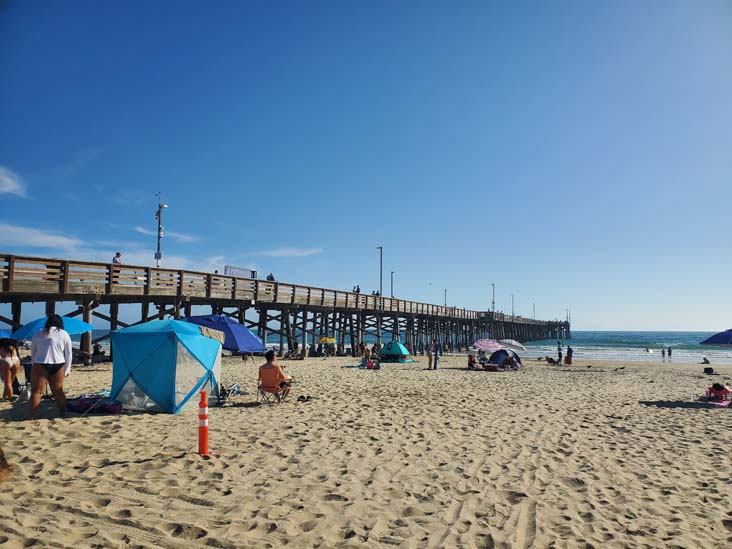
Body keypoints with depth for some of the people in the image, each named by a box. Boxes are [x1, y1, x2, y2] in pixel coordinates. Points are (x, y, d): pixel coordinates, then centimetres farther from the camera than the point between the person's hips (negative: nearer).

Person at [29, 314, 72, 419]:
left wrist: (34, 364, 22)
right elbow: (68, 354, 9)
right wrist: (67, 369, 16)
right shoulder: (64, 334, 8)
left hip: (40, 365, -1)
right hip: (58, 366, 1)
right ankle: (64, 414, 17)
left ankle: (30, 417, -2)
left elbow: (33, 352, 13)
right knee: (58, 391, 11)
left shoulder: (38, 333, 9)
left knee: (36, 392, 1)